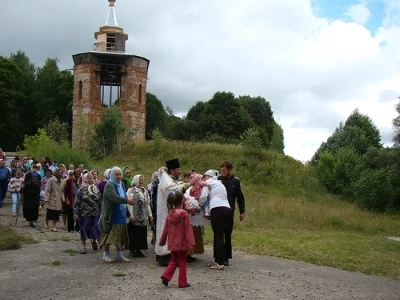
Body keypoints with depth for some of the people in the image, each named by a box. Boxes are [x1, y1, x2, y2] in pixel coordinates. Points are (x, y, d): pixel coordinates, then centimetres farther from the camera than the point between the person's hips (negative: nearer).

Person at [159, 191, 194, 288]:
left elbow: (165, 229, 7)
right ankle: (182, 282, 12)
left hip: (172, 243, 5)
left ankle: (166, 276, 6)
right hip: (182, 243, -5)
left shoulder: (170, 214, 1)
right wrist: (190, 242, -12)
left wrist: (162, 241, 16)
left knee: (174, 260, 20)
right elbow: (188, 229, -15)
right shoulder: (184, 214, -14)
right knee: (182, 262, 7)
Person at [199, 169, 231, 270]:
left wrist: (199, 205, 13)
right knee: (220, 235, 12)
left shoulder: (208, 182, 9)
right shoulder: (220, 183, 33)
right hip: (227, 209, 8)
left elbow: (203, 196, -4)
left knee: (218, 236, -8)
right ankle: (217, 260, 17)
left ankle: (220, 263, -8)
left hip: (217, 209, -8)